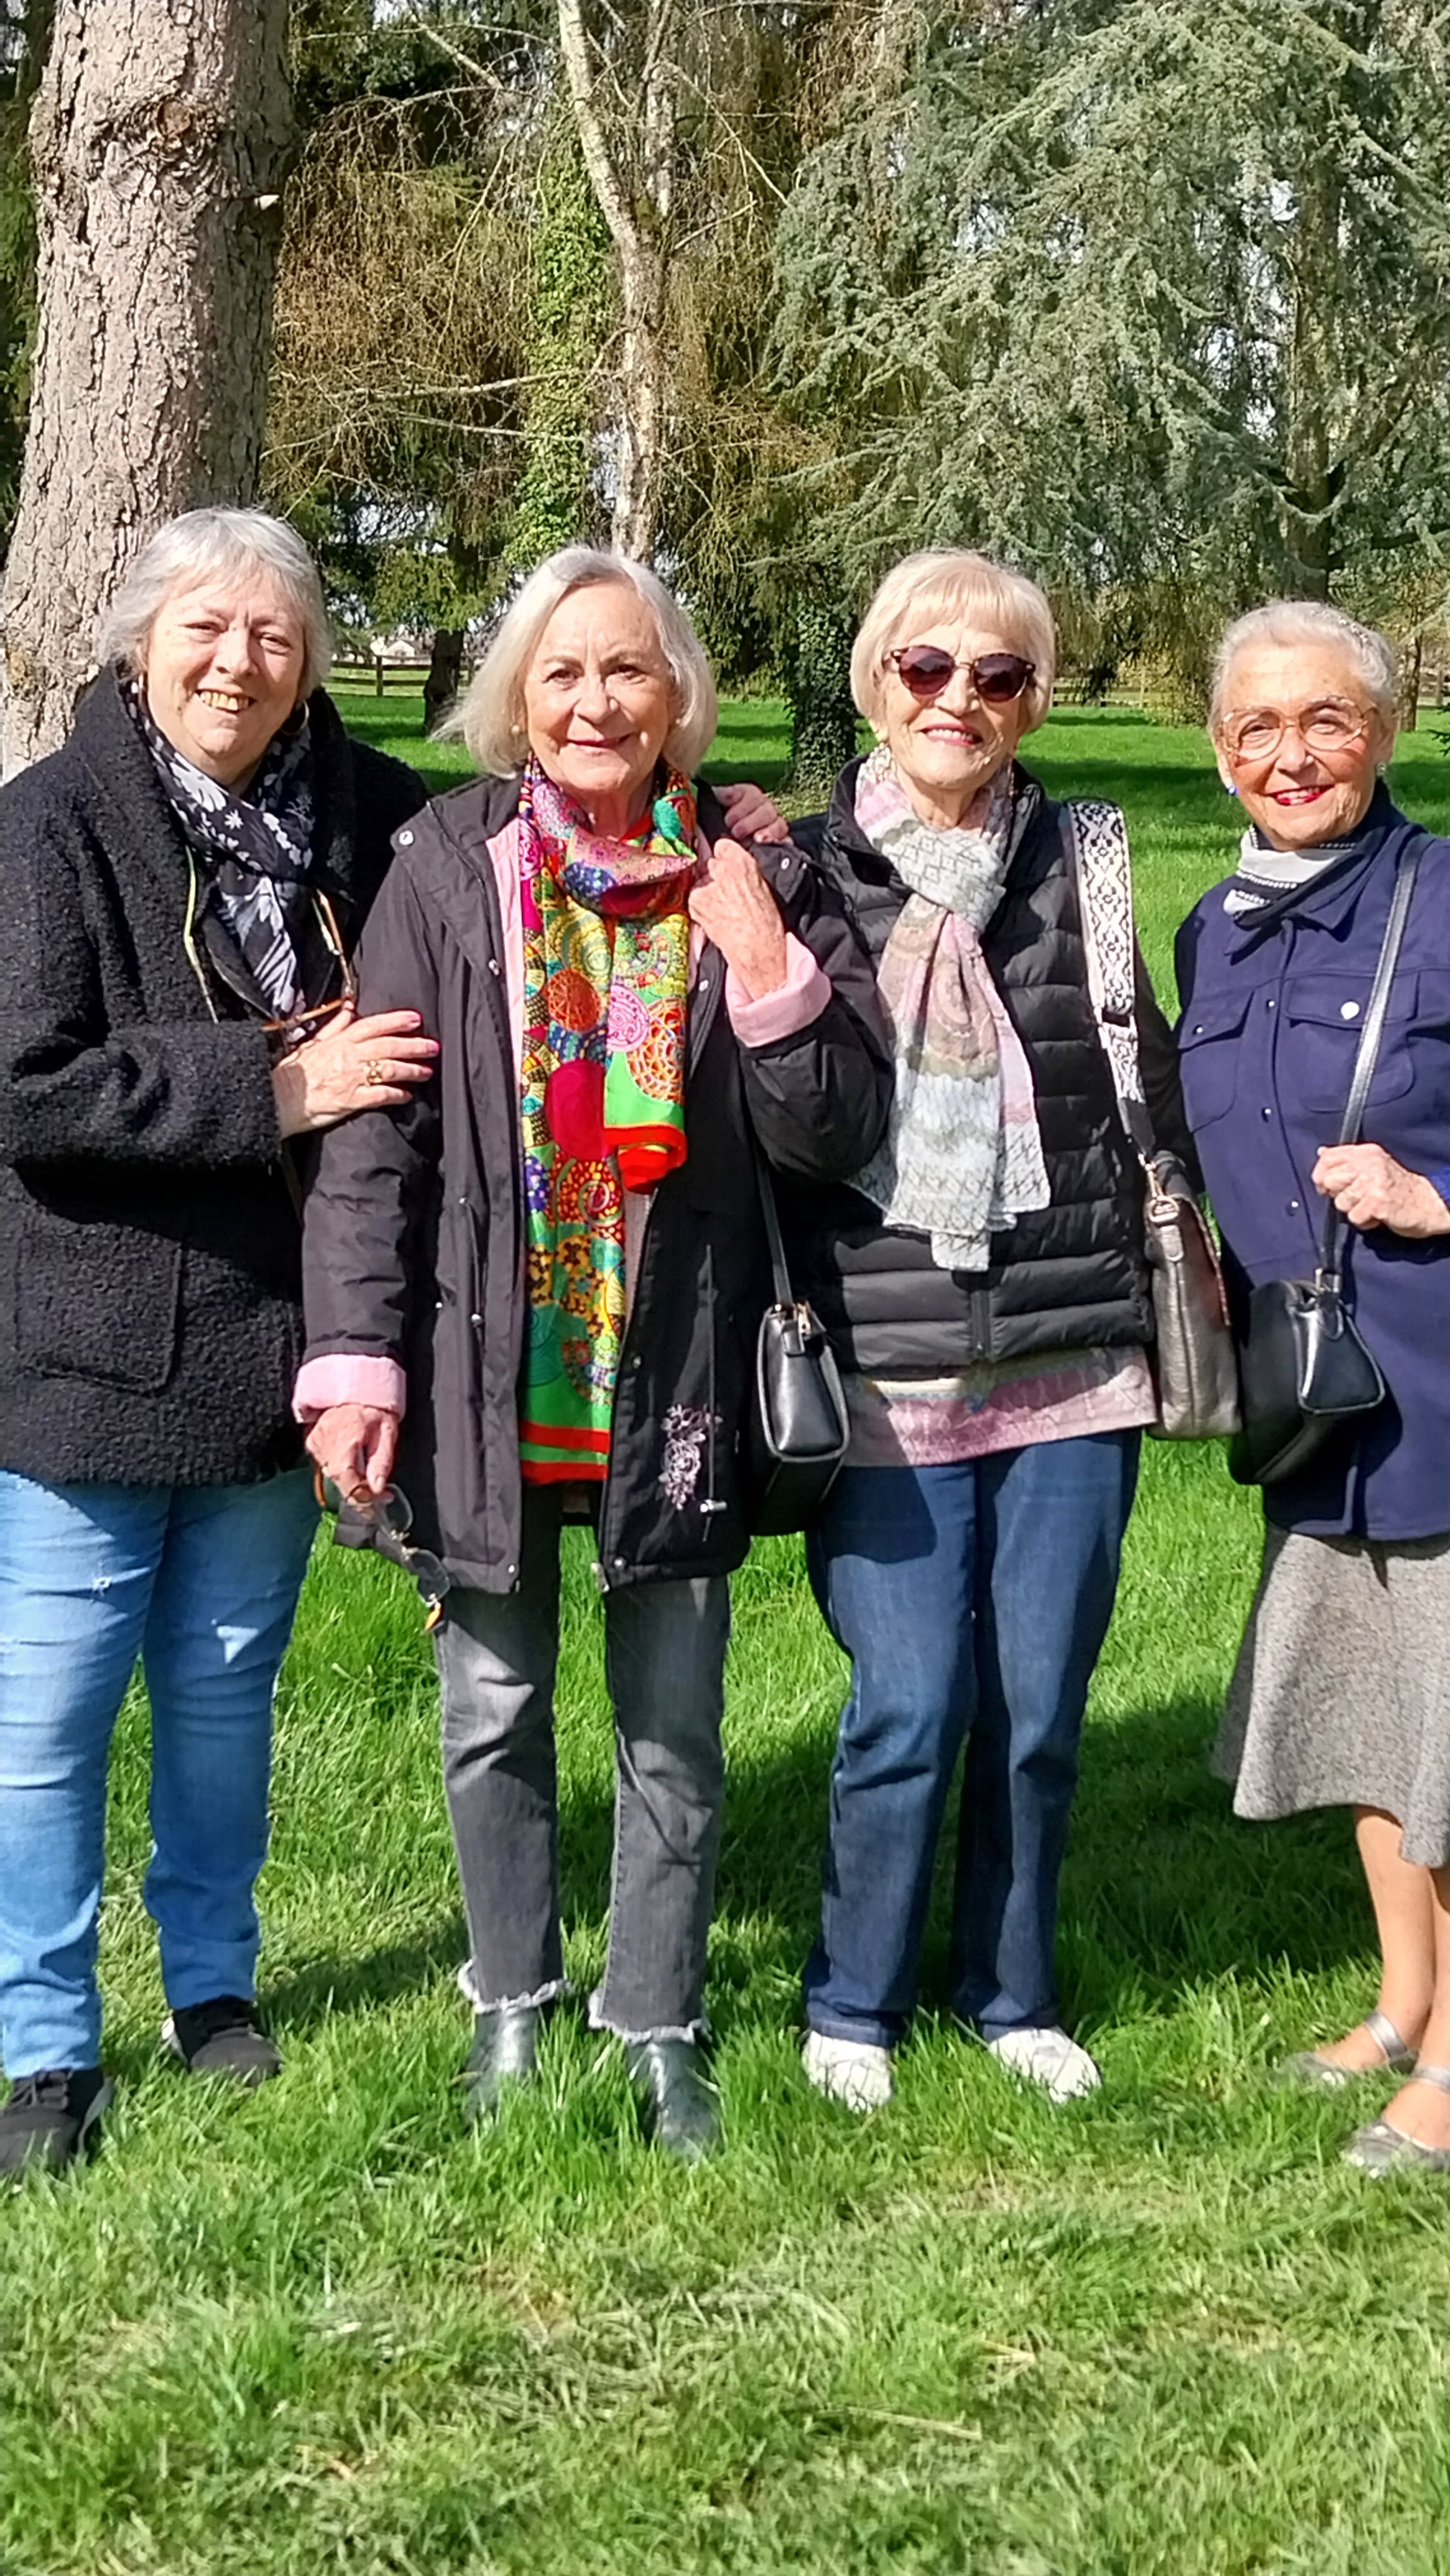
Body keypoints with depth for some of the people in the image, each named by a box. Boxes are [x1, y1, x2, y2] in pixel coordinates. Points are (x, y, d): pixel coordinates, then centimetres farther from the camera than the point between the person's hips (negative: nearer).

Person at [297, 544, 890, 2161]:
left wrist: (766, 968, -15)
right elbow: (371, 1138, -5)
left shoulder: (752, 880, 0)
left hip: (676, 1367, 0)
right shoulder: (448, 869, -3)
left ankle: (658, 2025, 26)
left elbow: (836, 1138, -2)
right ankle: (513, 2000, 32)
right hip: (487, 1363, 0)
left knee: (673, 1725, 9)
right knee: (493, 1711, 12)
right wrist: (355, 1355, -11)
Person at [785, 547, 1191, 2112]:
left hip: (1070, 1360, 3)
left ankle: (1009, 1994, 27)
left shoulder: (1082, 870, 8)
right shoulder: (805, 877, 1)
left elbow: (1152, 1098, 13)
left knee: (1041, 1707, 7)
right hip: (886, 1374, -2)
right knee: (910, 1711, -5)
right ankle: (852, 2009, 16)